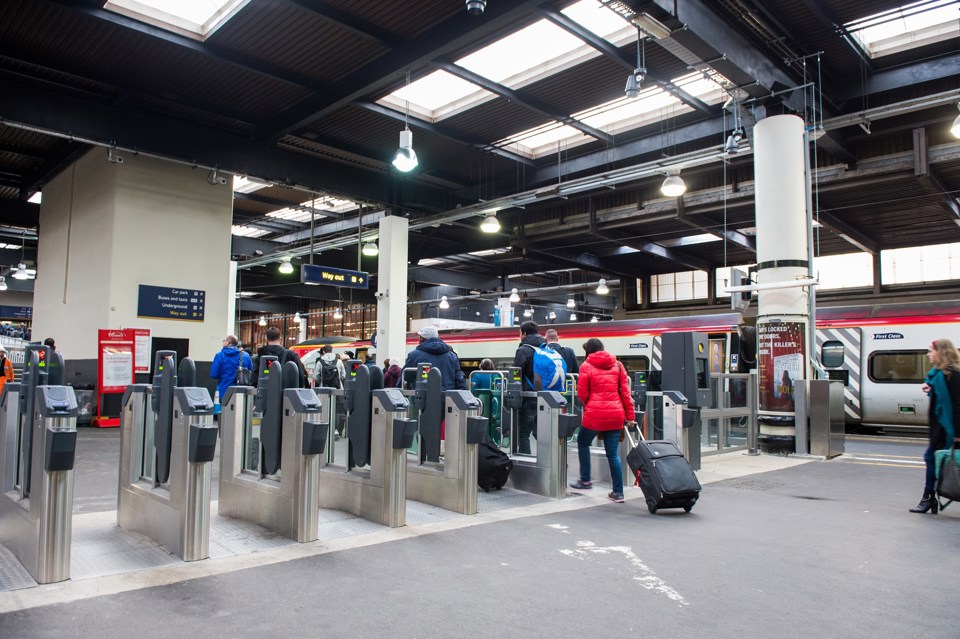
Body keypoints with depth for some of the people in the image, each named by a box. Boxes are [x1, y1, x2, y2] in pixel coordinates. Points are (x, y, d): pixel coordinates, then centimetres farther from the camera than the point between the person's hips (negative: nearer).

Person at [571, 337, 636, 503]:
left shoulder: (586, 366, -1)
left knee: (583, 443, 20)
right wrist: (630, 415, 8)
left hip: (595, 413, -4)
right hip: (616, 414, 4)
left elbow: (582, 393, -2)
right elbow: (625, 391, 6)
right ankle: (618, 492, 8)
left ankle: (585, 480, 23)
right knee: (613, 453, 8)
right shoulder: (617, 365, 10)